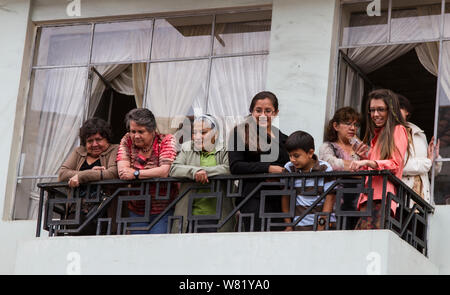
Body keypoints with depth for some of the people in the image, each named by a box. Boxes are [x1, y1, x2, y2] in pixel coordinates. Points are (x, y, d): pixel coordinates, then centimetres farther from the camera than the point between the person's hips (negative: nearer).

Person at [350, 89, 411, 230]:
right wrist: (364, 158, 9)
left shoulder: (398, 130, 7)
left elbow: (396, 164, -6)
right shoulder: (375, 135, 30)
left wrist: (368, 163, -18)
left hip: (383, 197, -7)